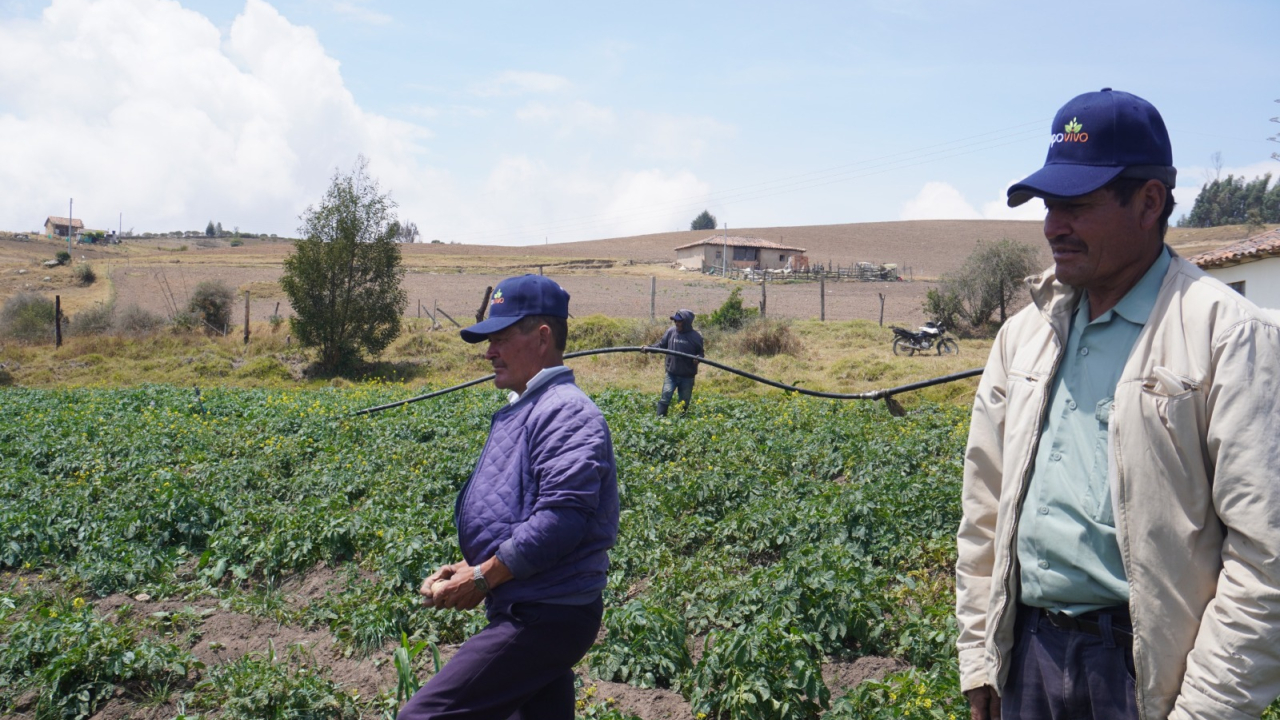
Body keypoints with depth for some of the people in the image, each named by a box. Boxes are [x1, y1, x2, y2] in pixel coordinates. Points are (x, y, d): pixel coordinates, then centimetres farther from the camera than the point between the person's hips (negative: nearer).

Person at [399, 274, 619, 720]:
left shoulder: (565, 412, -15)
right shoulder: (520, 413, 18)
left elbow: (561, 518, -27)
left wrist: (481, 577, -18)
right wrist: (465, 567, 9)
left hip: (544, 619, -10)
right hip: (534, 614, 10)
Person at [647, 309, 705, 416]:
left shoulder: (696, 336, -5)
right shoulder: (671, 331, -1)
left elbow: (700, 353, 4)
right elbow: (661, 345, 7)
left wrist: (698, 357, -19)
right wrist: (649, 348, -8)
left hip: (687, 376, 0)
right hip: (671, 374, 0)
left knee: (684, 403, 10)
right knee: (665, 397, -10)